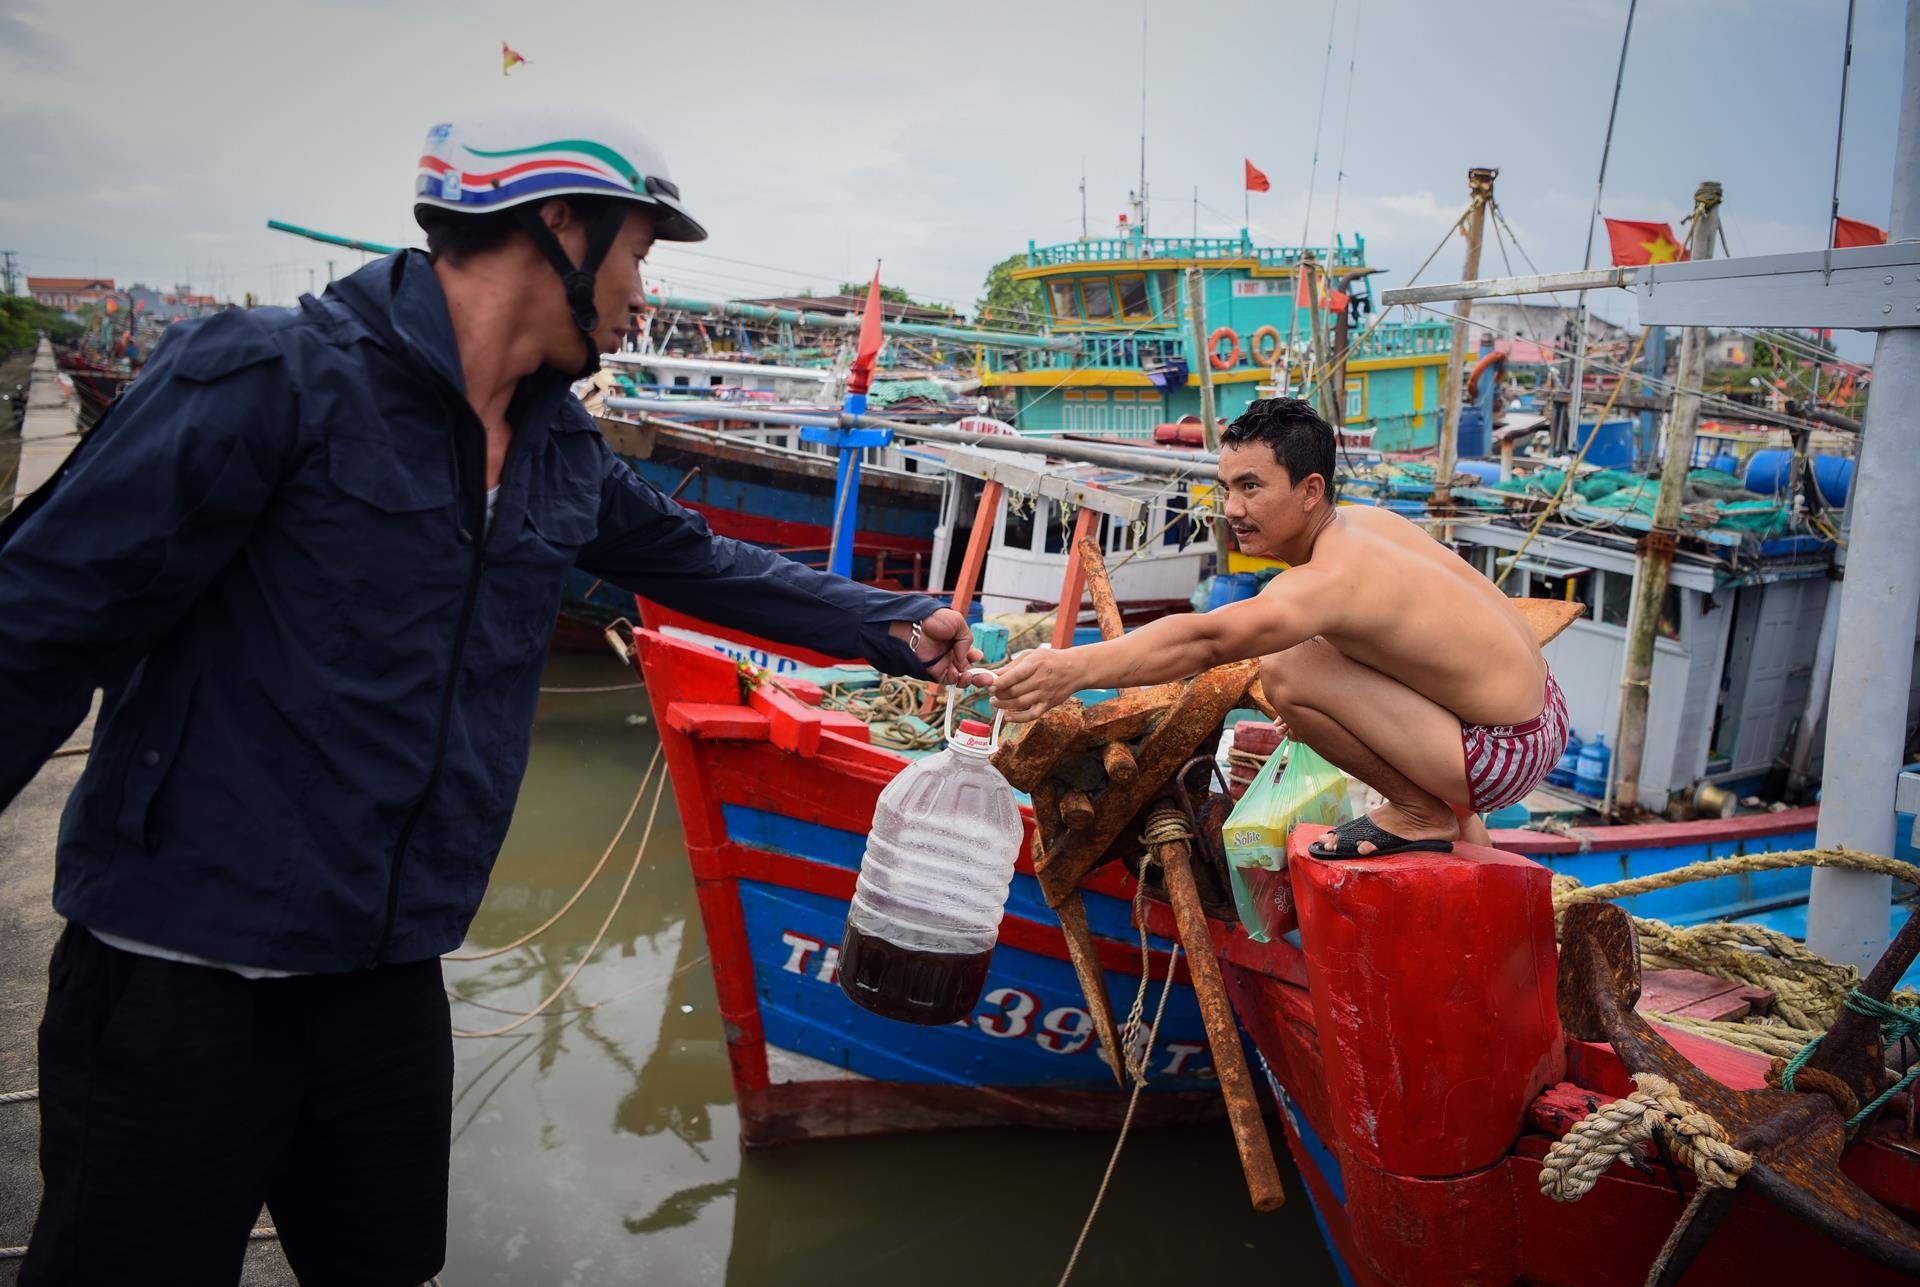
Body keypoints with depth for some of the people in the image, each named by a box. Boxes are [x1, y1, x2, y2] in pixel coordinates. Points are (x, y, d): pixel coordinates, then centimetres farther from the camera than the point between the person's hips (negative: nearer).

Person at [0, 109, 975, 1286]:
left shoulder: (561, 450, 7)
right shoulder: (273, 379, -16)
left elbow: (695, 561, 21)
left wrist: (891, 627, 23)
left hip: (392, 971, 7)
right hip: (184, 974, -6)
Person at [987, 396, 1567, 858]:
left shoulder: (1332, 580, -25)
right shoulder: (1365, 520, 3)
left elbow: (1206, 639, -40)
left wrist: (1075, 667, -49)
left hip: (1505, 755, -10)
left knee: (1287, 670, -22)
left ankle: (1423, 814, -2)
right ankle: (1453, 812, 29)